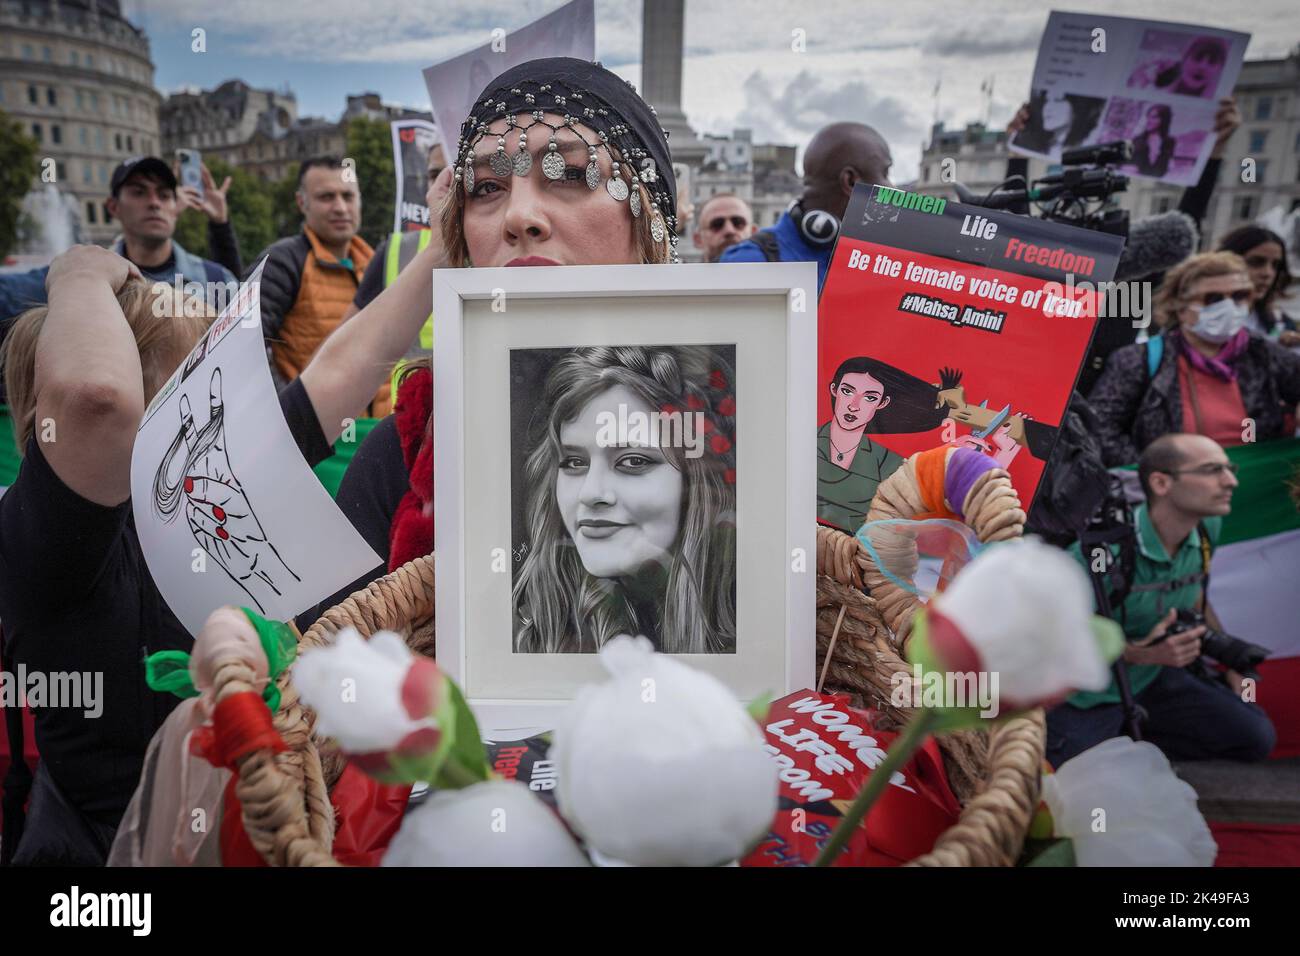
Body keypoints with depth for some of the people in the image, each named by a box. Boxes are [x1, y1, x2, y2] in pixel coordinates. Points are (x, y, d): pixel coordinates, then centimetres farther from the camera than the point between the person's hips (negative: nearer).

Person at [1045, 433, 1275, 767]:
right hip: (1087, 697, -7)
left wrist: (1230, 660, 15)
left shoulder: (1207, 527, -7)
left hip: (1151, 679, 7)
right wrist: (1137, 653, -33)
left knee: (1255, 738, 5)